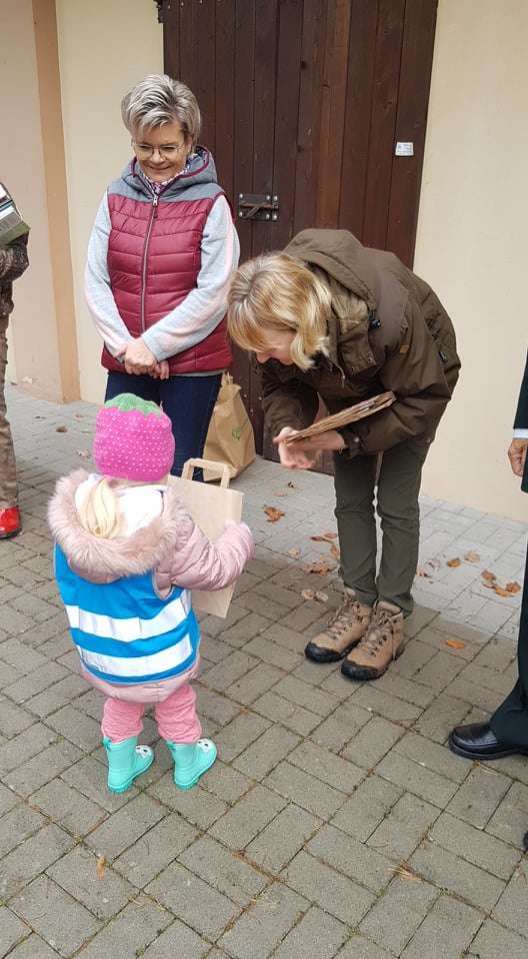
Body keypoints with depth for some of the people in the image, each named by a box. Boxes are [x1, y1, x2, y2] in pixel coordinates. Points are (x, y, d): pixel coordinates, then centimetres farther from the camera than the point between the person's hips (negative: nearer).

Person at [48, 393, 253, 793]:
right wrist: (239, 536, -2)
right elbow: (213, 570, -19)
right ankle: (188, 764, 49)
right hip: (157, 657, -3)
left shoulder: (74, 508, -18)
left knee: (121, 700, 31)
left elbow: (70, 579, -2)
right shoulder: (165, 525, -33)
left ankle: (120, 767, 50)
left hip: (98, 653, 4)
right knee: (176, 699, 26)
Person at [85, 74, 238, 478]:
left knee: (181, 471, 7)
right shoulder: (115, 198, 4)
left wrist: (153, 344, -13)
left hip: (192, 362, -3)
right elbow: (96, 282, 2)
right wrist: (126, 345, -10)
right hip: (125, 360, 3)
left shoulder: (210, 204, -6)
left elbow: (213, 293, -12)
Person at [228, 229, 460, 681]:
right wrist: (289, 427, -34)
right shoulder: (278, 313, -29)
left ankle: (391, 617, 9)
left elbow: (424, 397, -29)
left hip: (419, 376, -4)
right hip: (350, 386, 5)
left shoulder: (388, 313, -44)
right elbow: (281, 385, -12)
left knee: (396, 502, -4)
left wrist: (348, 440, -35)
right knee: (351, 498, 3)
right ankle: (359, 604, 17)